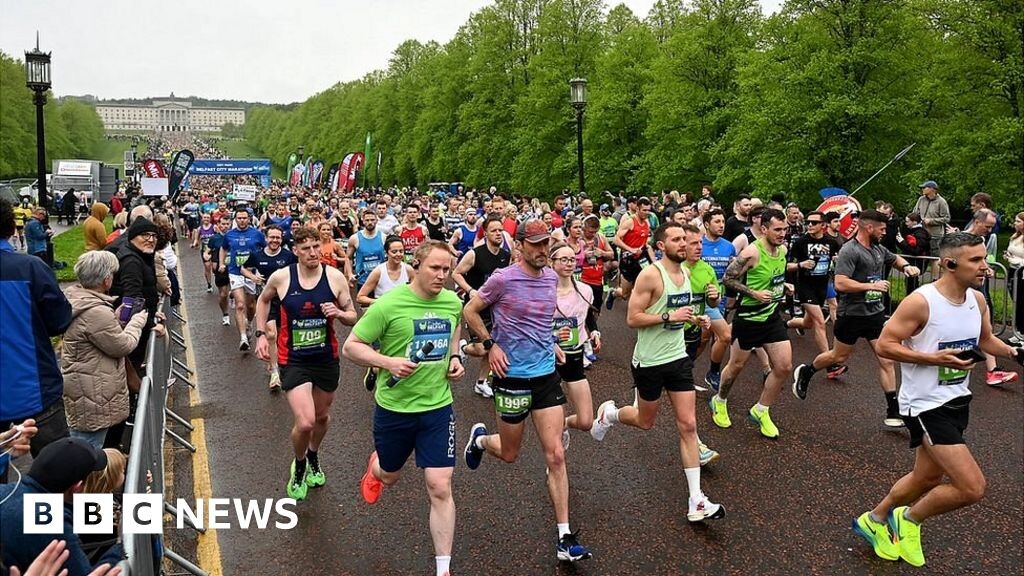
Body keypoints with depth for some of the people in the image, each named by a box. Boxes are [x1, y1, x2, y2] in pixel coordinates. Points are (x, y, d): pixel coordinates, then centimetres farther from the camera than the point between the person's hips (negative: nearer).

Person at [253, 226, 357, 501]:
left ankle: (313, 458, 53)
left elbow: (353, 316, 0)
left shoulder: (335, 277, -10)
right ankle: (299, 466, 18)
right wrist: (261, 334, 6)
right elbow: (263, 300, 12)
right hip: (293, 360, -2)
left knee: (322, 416, 21)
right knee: (305, 422, -16)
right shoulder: (281, 277, -10)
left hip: (327, 358, 2)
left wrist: (339, 313, -22)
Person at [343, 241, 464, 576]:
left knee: (440, 488, -4)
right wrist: (388, 362, -28)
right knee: (389, 476, 22)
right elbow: (351, 347, -13)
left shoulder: (453, 302, -4)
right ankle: (375, 466, 61)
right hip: (394, 407, -2)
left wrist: (454, 358, 1)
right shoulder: (388, 305, -19)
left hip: (438, 407, 2)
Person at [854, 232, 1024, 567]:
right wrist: (935, 358, -26)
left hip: (957, 401, 9)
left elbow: (985, 340, 19)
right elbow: (884, 345, -20)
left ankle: (874, 521, 42)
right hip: (926, 405, -8)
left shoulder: (978, 299, 2)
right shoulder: (921, 302, -22)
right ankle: (910, 519, 13)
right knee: (973, 487, -14)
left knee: (928, 477, 21)